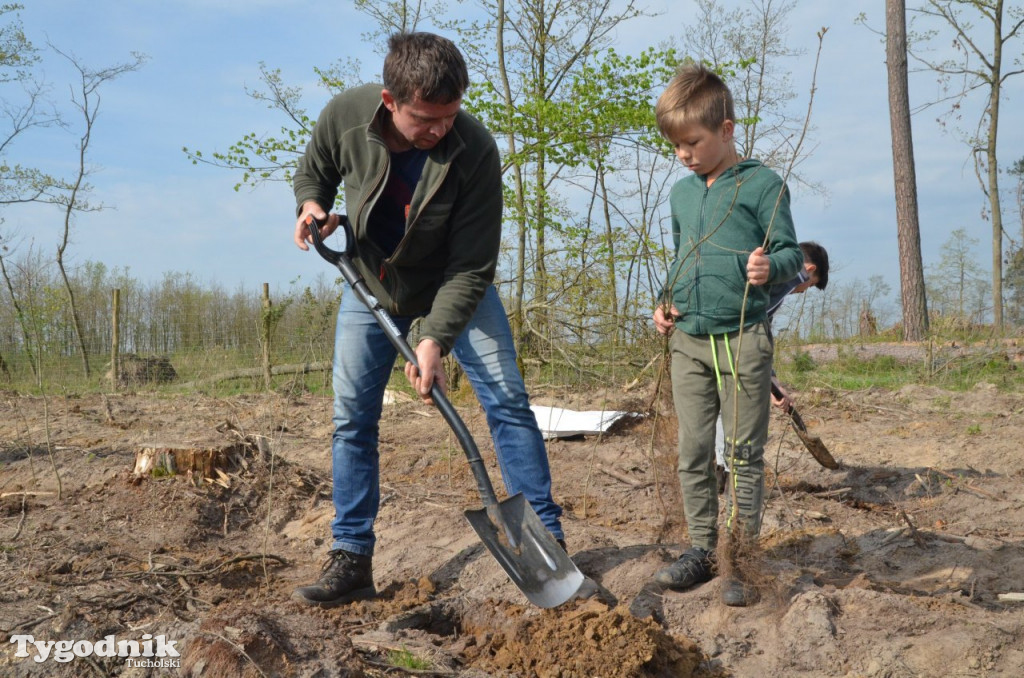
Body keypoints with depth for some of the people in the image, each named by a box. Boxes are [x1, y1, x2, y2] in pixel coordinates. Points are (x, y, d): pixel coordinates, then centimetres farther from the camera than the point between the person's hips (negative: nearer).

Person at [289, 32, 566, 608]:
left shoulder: (475, 149, -31)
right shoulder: (345, 116, -23)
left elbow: (472, 268, -26)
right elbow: (313, 173, 1)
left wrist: (435, 339, -35)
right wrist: (312, 206, -21)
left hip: (455, 288, -2)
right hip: (369, 286, 2)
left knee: (508, 400, -9)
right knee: (351, 418, 0)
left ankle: (548, 539, 1)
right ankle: (352, 560, 10)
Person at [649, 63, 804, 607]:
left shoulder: (761, 184, -4)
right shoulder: (680, 193, 14)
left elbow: (790, 253, -6)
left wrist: (771, 266, -28)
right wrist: (668, 304, 8)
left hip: (743, 340, -5)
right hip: (688, 340, 6)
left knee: (745, 453, 2)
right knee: (692, 453, 8)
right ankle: (702, 547, 20)